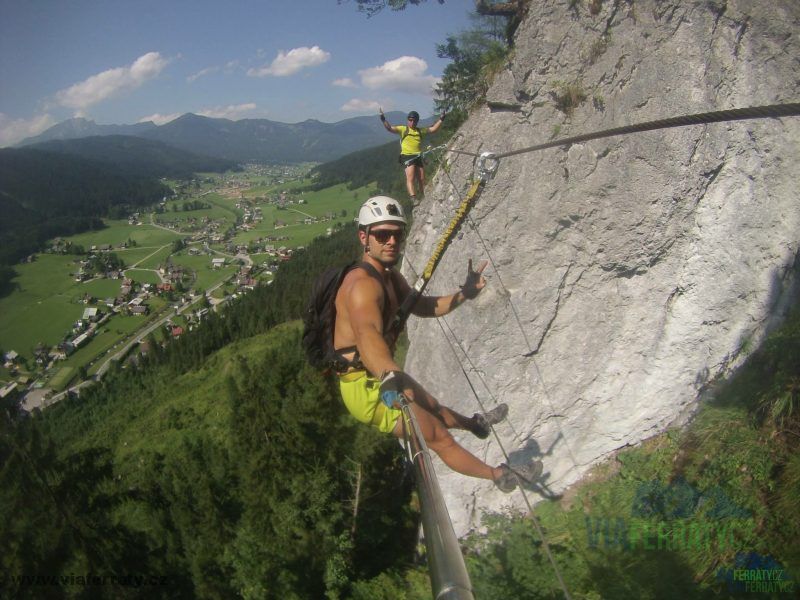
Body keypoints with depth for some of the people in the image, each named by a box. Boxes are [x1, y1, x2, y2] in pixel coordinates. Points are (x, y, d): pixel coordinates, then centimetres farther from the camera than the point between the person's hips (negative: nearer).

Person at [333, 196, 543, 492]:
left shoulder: (391, 278, 4)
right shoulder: (363, 284, -29)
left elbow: (423, 306, 19)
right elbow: (367, 334, -48)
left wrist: (464, 293, 5)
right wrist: (390, 375, -67)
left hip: (380, 378, 10)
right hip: (367, 389, -10)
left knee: (433, 408, 36)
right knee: (440, 438, 2)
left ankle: (475, 423, 65)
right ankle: (501, 476, 23)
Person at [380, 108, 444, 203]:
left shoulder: (420, 130, 15)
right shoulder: (403, 129, 3)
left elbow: (433, 129, 15)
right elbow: (390, 128, -8)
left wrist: (441, 119, 8)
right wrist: (383, 119, -22)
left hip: (418, 157, 5)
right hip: (407, 157, -5)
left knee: (422, 180, 8)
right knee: (410, 178, -19)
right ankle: (414, 199, -30)